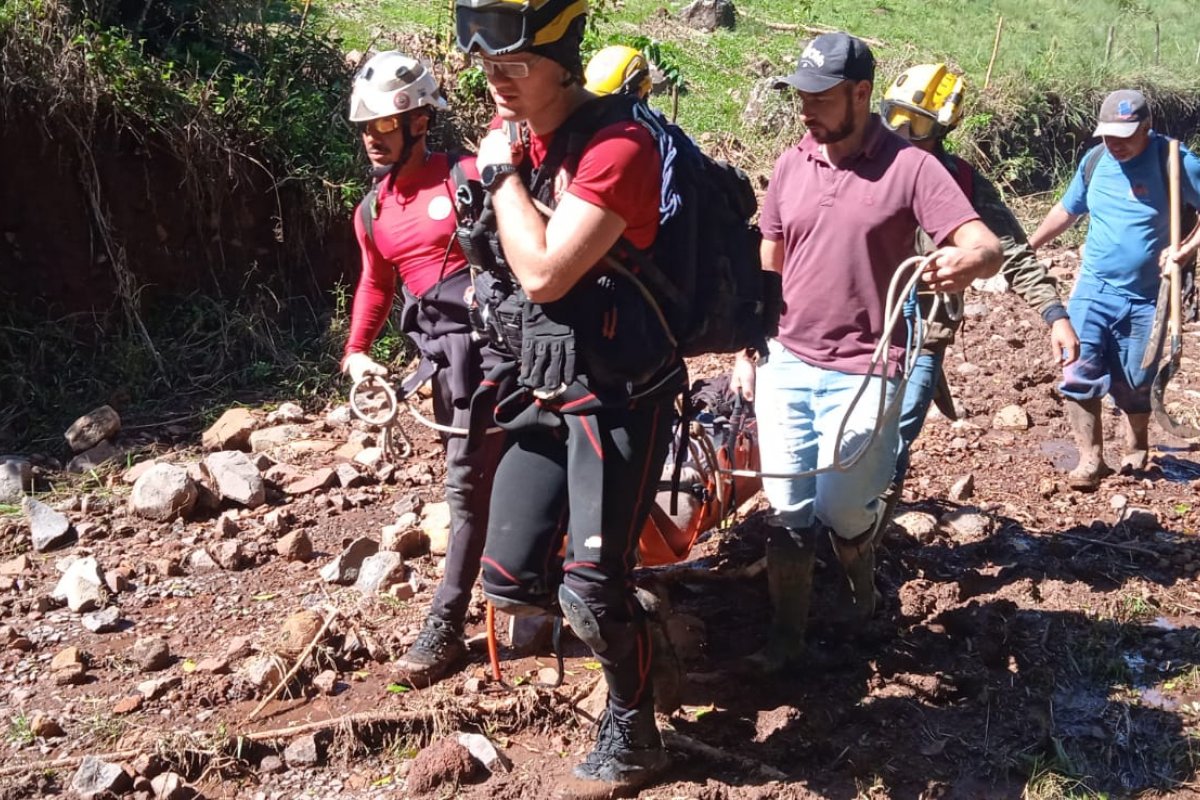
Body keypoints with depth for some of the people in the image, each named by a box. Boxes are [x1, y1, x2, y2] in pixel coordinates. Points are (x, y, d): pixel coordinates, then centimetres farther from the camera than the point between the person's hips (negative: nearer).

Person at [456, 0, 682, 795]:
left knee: (590, 588, -5)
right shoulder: (513, 132, 7)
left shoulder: (618, 148, -19)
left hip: (619, 397, -7)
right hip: (543, 390, 7)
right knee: (512, 580, 5)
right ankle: (629, 617, 35)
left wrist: (503, 172, -15)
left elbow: (544, 273, -25)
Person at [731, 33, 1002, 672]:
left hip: (862, 373, -4)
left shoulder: (909, 168, -10)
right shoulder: (790, 167, 4)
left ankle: (864, 587, 36)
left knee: (841, 510, 2)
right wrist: (746, 352, 10)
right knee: (787, 512, 7)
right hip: (785, 366, 4)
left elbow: (987, 245, -17)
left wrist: (967, 260, -41)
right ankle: (786, 637, 23)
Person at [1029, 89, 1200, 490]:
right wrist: (1026, 247, 18)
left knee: (1134, 384, 9)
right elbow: (1066, 210, 17)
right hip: (1093, 288, 3)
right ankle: (1091, 458, -2)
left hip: (1145, 298, -3)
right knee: (1078, 373, -11)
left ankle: (1135, 450, 34)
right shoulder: (1094, 162, 2)